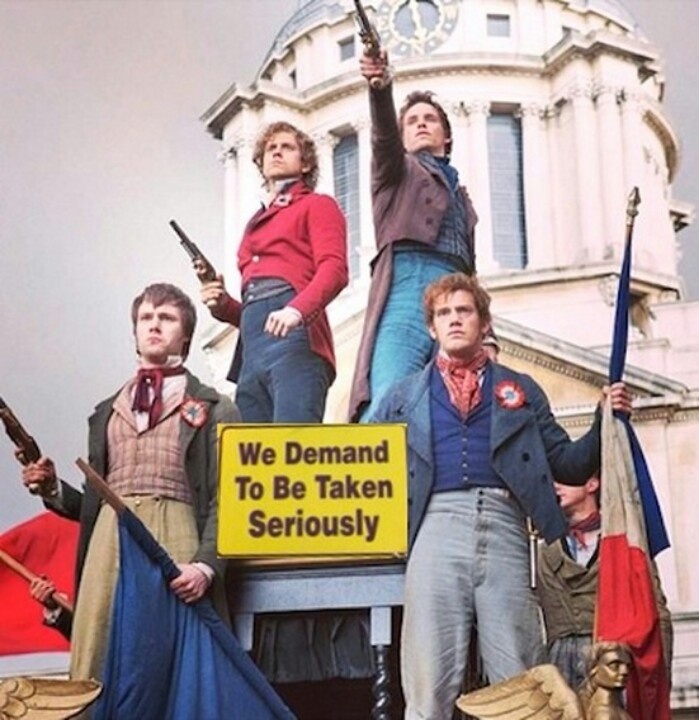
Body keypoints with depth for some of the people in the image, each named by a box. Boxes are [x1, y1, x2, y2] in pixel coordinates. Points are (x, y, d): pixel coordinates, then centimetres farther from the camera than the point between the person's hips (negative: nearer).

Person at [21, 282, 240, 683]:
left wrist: (206, 565, -16)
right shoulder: (106, 413, 23)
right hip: (110, 545, 4)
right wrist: (54, 489, 4)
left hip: (175, 544, -4)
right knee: (102, 671, -2)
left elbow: (225, 501, -1)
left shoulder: (215, 410, 9)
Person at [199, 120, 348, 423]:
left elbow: (334, 268, -5)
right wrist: (224, 306, 10)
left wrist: (297, 310, -23)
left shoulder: (317, 205, 14)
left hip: (292, 335, -7)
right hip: (251, 351, 7)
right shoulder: (256, 224, 33)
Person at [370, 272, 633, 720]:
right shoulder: (405, 395, 24)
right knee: (429, 683, -7)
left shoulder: (521, 390, 24)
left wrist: (605, 421, 3)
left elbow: (567, 464, 18)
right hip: (436, 528, 0)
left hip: (503, 527, 0)